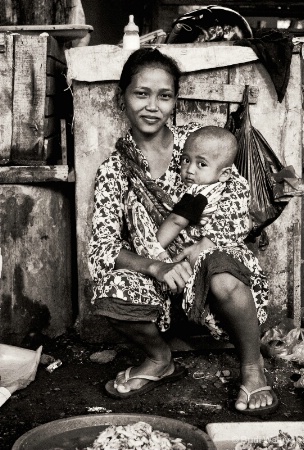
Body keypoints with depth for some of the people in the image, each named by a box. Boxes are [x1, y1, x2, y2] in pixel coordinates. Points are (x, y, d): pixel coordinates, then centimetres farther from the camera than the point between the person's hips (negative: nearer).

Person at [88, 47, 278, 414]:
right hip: (152, 265, 1)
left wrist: (197, 249, -25)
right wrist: (155, 268, -30)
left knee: (225, 284, -36)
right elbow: (103, 246, -12)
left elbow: (233, 208, -6)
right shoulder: (113, 170, -5)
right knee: (111, 291, -29)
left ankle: (252, 367, -4)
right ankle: (161, 360, 4)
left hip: (209, 253, -1)